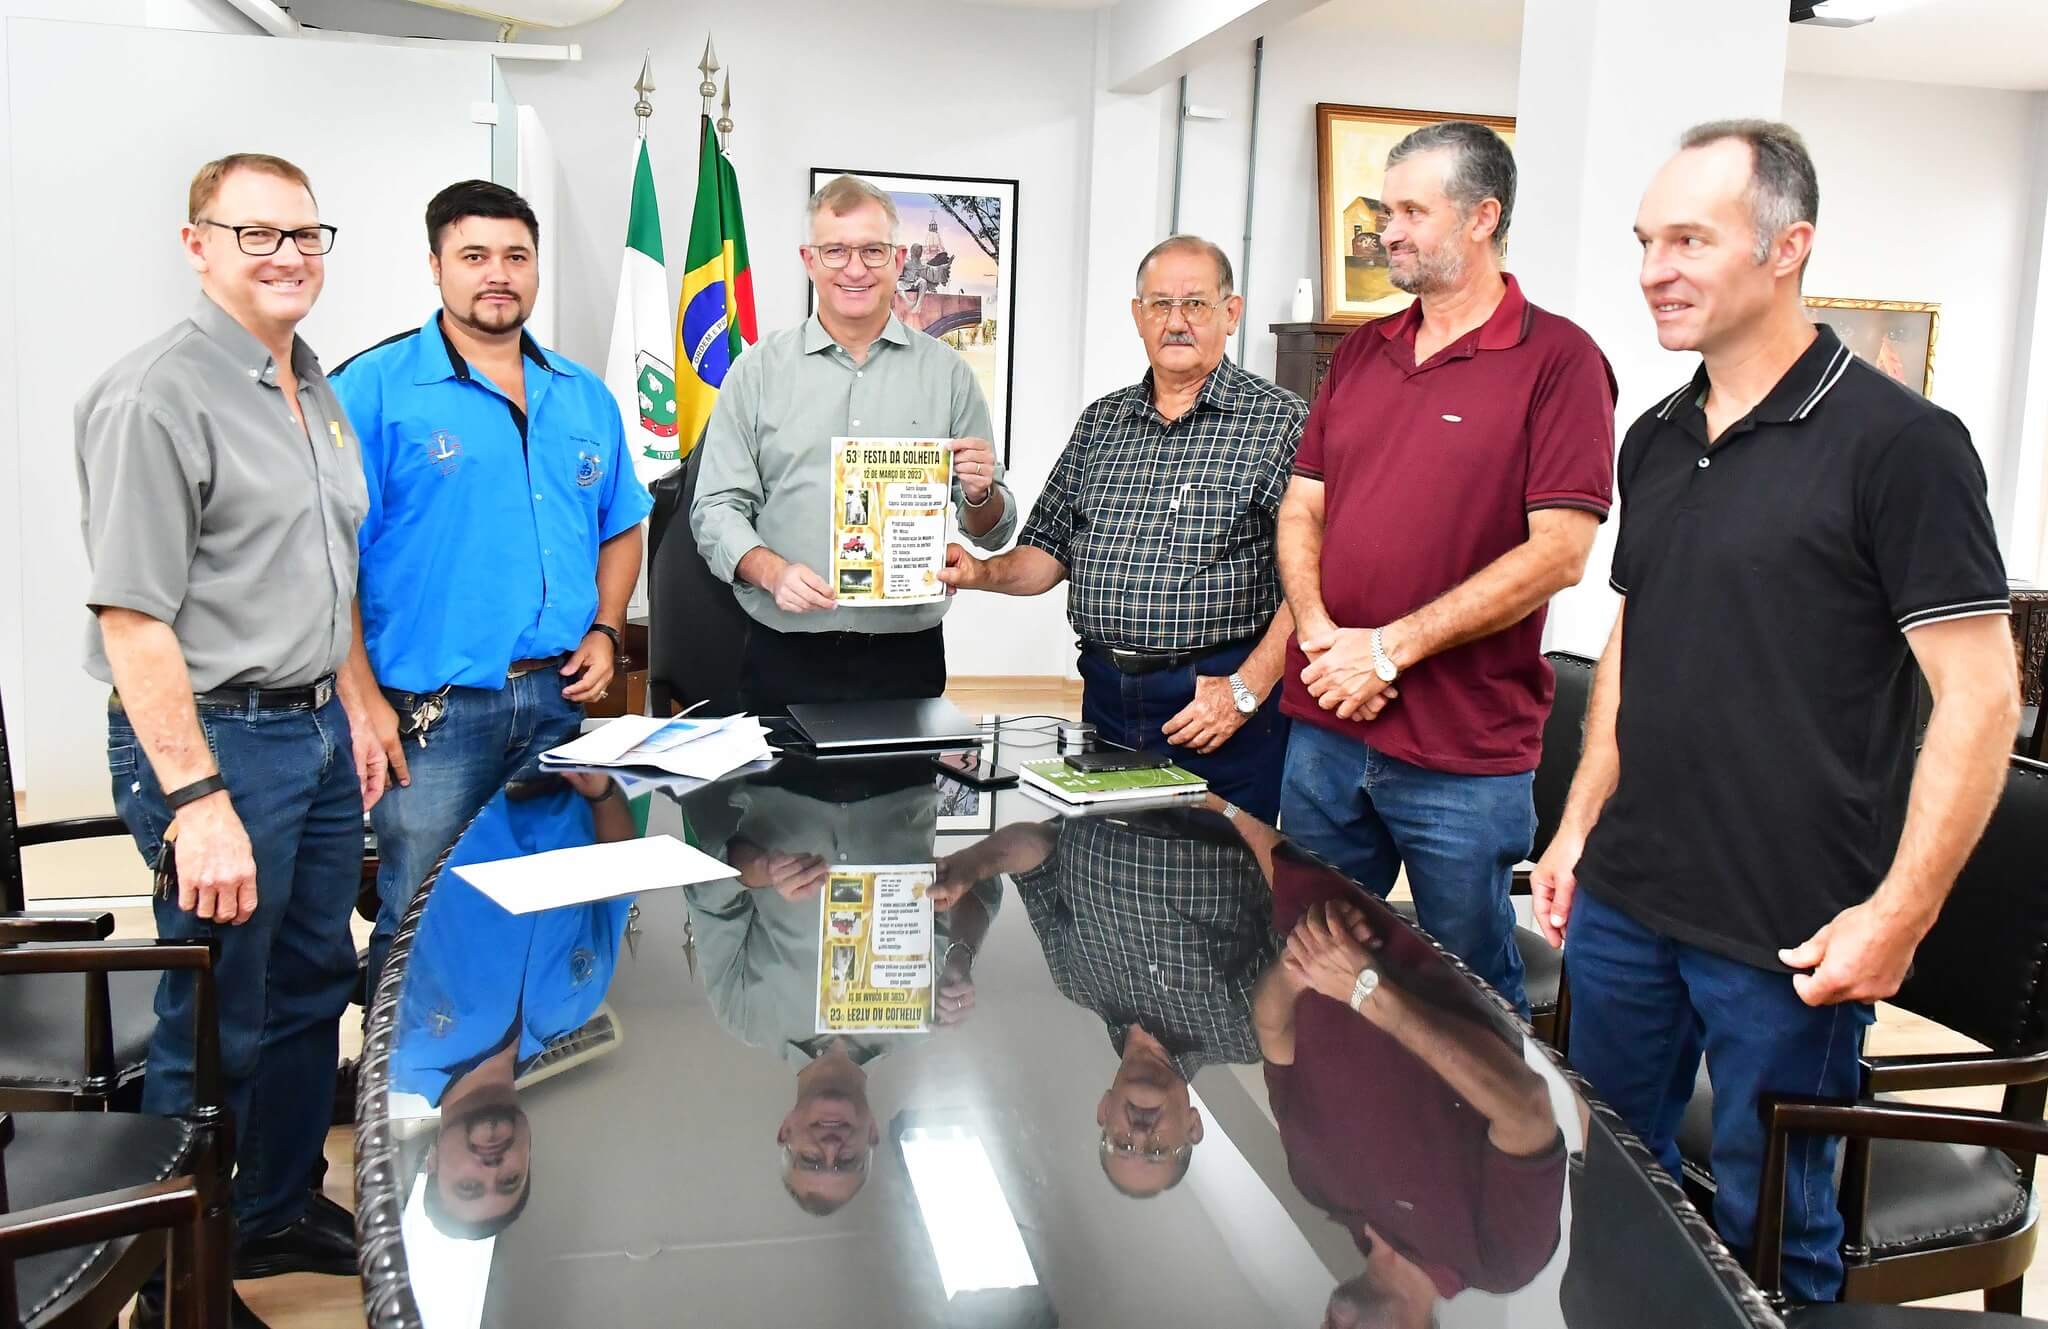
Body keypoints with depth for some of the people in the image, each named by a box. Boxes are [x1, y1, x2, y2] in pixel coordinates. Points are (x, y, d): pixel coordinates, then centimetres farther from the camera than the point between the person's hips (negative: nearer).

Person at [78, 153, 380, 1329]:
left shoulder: (315, 387, 11)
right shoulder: (158, 397, -16)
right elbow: (131, 617, -20)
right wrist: (197, 801, -24)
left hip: (316, 731, 9)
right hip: (213, 740, -8)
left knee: (313, 989, 19)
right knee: (218, 1029, 4)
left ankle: (280, 1212, 39)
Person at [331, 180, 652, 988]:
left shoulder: (585, 397, 12)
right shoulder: (375, 389, -5)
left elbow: (621, 528, 21)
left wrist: (606, 631, 4)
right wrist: (363, 702, -14)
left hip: (557, 701, 5)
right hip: (429, 710, -5)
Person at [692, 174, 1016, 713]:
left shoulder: (947, 373, 7)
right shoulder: (758, 370, 6)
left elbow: (992, 531, 10)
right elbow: (717, 507, 3)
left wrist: (981, 495, -13)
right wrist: (772, 571, -15)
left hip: (908, 654, 1)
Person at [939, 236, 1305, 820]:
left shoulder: (1279, 421, -5)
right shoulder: (1101, 421, 13)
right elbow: (1052, 548, 16)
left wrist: (1247, 689, -17)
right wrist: (984, 573, -4)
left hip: (1220, 693, -5)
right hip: (1107, 694, 5)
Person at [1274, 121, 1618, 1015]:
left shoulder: (1557, 360, -7)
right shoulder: (1360, 353, 12)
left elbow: (1558, 553, -15)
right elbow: (1302, 510, 12)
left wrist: (1393, 646, -16)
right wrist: (1321, 635, -6)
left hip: (1466, 753, -5)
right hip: (1324, 729, 6)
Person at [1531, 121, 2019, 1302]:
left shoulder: (1897, 442, -12)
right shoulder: (1657, 440, 9)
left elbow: (1981, 696, -13)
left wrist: (1898, 915, -17)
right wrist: (1581, 827, 13)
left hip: (1787, 940, -6)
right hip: (1622, 905, 6)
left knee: (1769, 1233, 11)